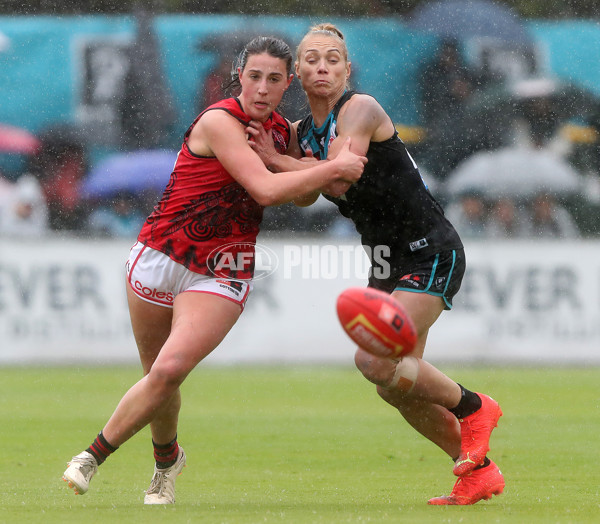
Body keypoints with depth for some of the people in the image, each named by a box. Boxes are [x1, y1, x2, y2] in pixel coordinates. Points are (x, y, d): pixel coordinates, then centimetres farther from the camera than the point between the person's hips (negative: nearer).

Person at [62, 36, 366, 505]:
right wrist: (333, 168, -19)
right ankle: (167, 460, 35)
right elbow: (266, 189, -24)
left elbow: (298, 195, 25)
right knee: (158, 377, 6)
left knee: (169, 370, -18)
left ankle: (94, 456, -5)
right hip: (161, 256, -3)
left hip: (221, 274, 3)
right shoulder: (219, 121, -15)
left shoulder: (282, 130, 7)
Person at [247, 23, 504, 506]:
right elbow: (305, 197, 20)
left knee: (376, 361, -21)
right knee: (396, 384, 6)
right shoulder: (303, 133, 7)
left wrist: (276, 159, -18)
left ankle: (472, 408, 1)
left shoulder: (360, 109, -16)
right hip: (387, 261, 9)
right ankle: (479, 472, 19)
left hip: (431, 253, -9)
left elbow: (339, 177, -28)